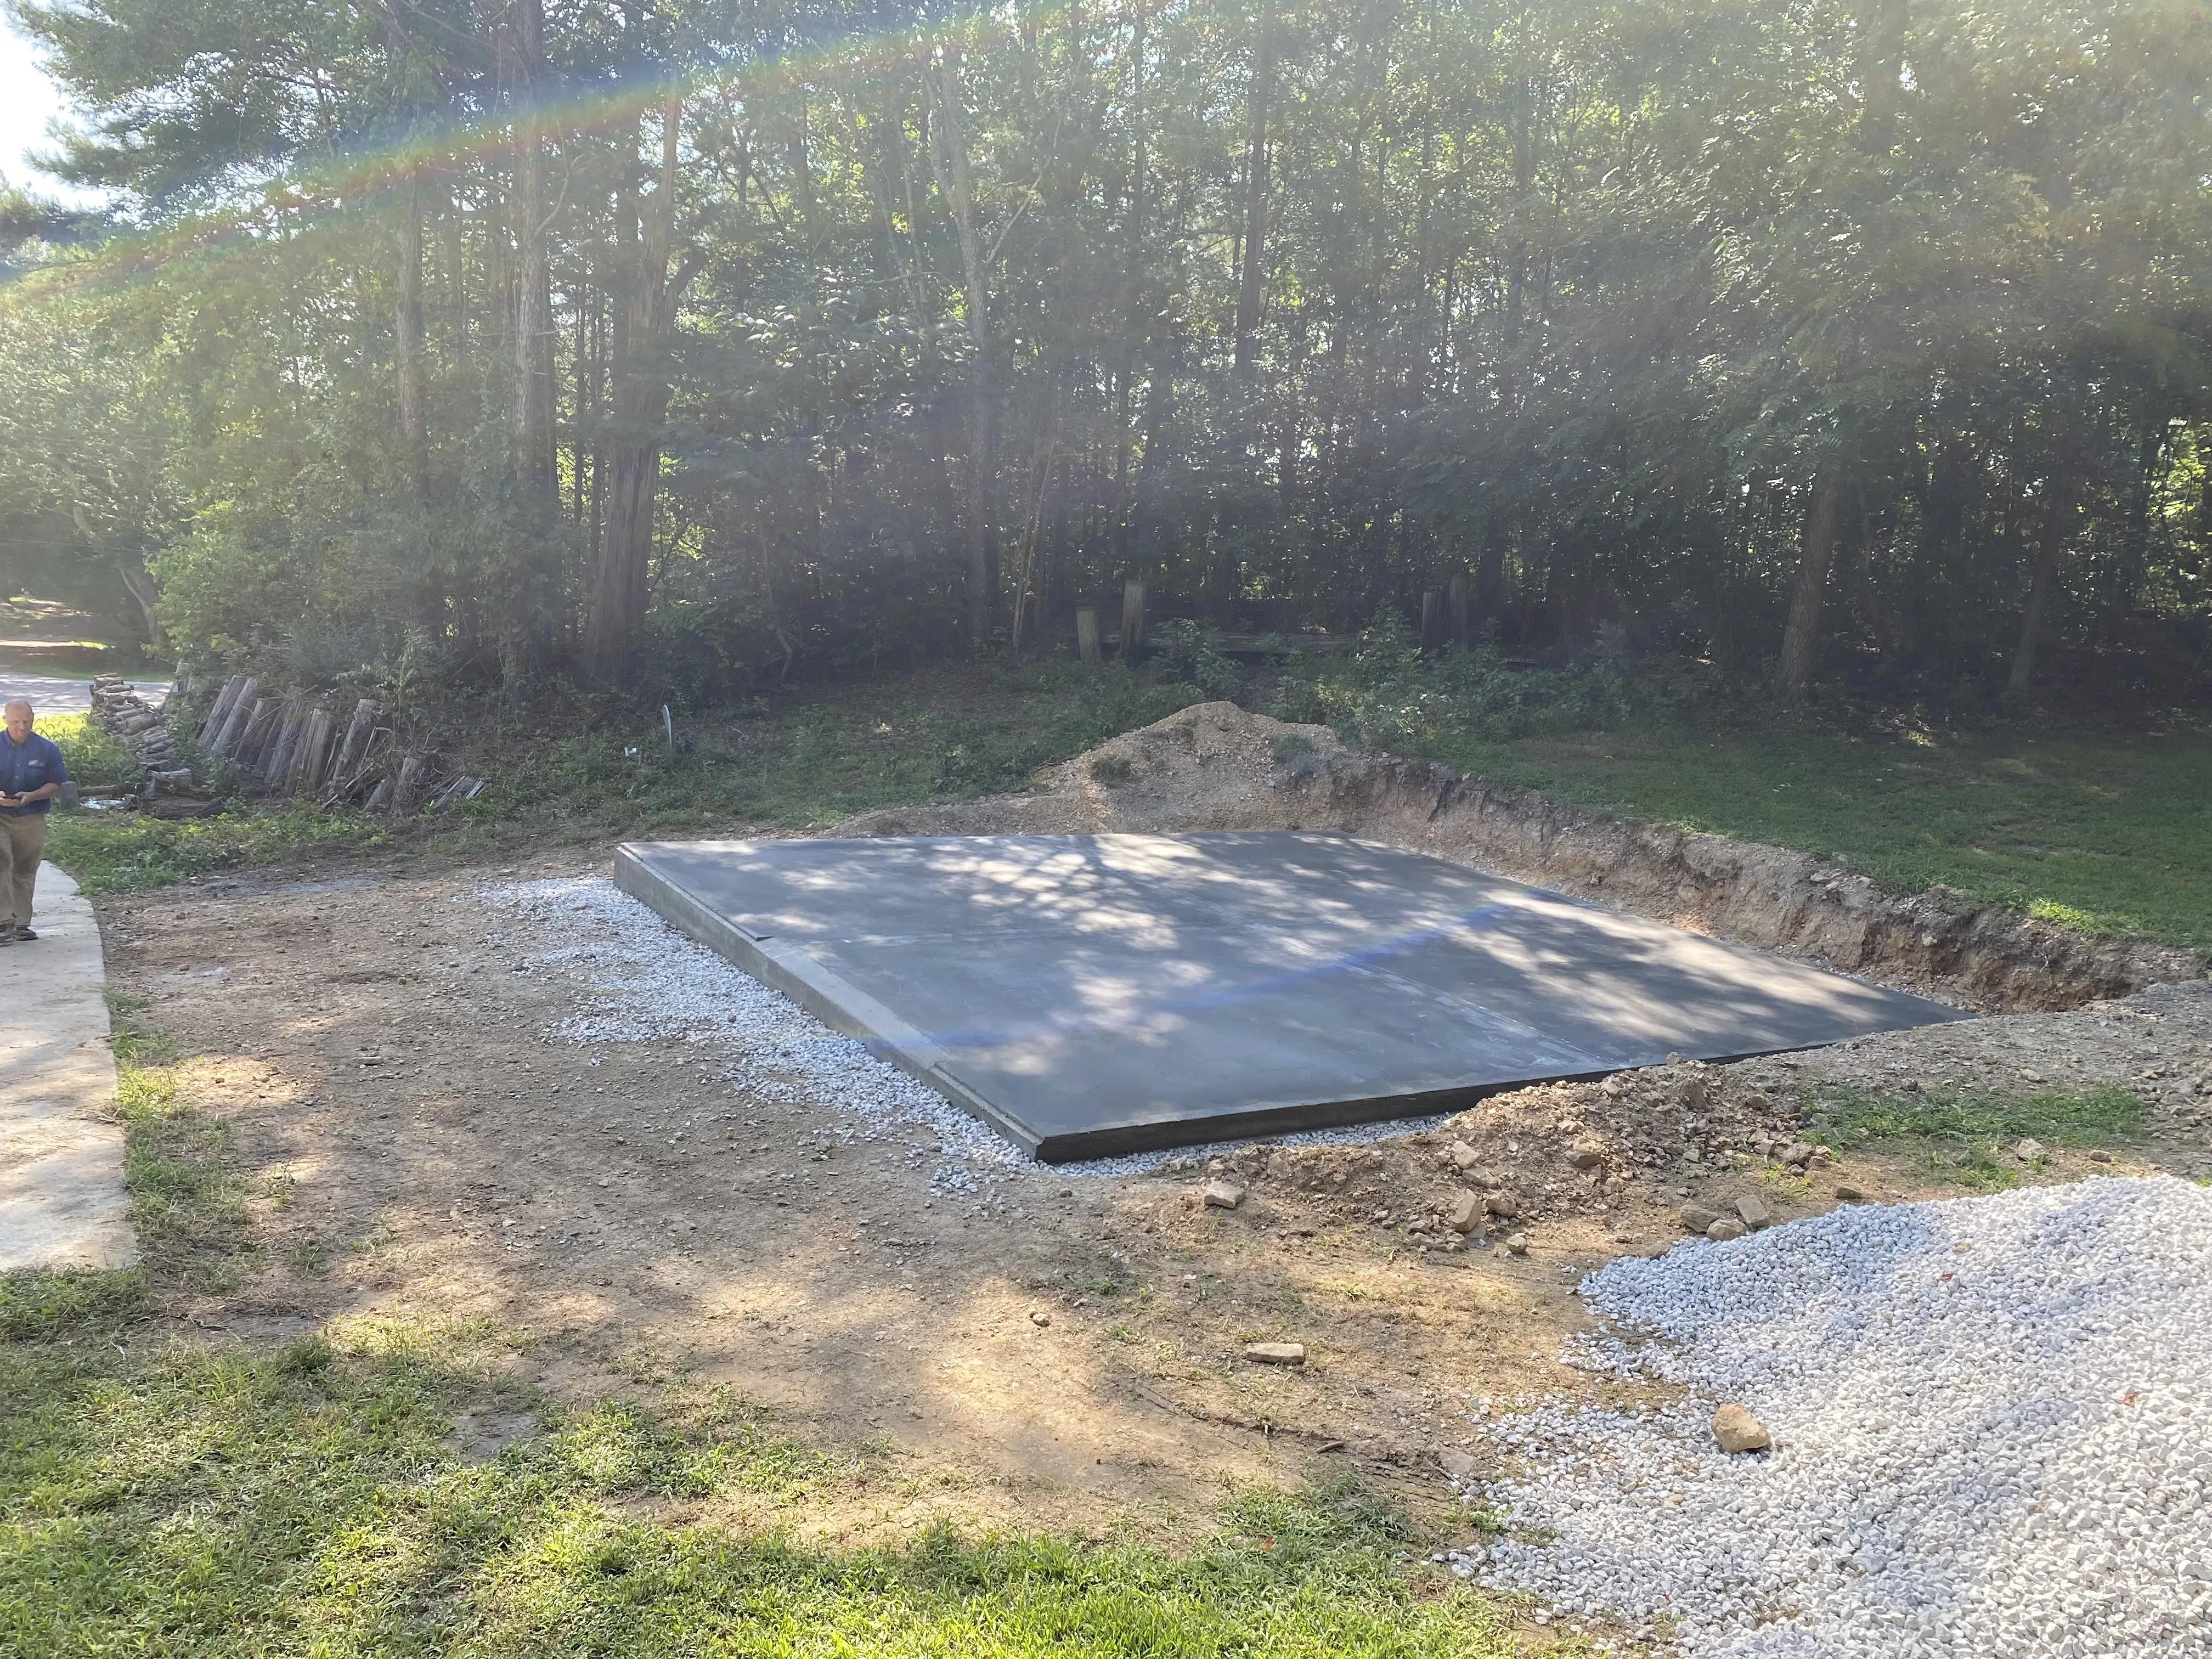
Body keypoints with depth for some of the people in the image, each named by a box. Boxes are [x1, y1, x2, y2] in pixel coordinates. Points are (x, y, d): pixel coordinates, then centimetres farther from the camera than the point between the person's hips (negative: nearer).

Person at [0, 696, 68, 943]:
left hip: (32, 819, 2)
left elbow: (56, 785, 2)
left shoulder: (47, 749, 0)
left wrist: (30, 796, -16)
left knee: (25, 872, 10)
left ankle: (21, 924, 18)